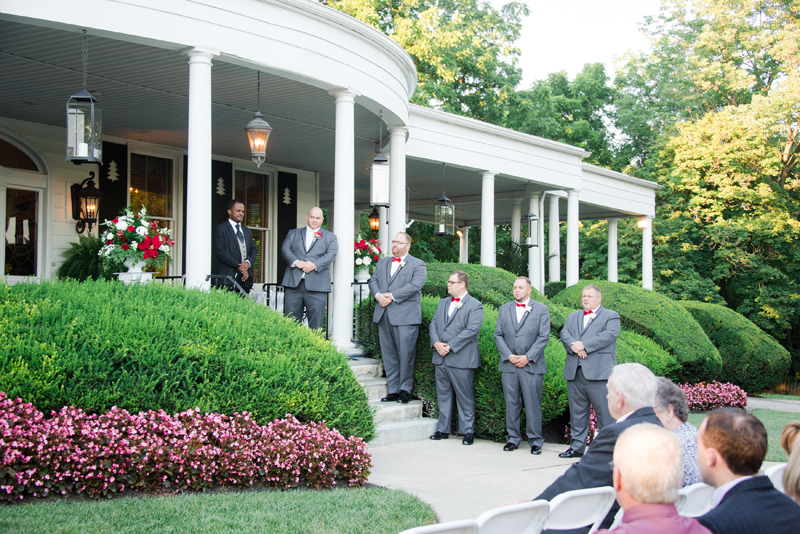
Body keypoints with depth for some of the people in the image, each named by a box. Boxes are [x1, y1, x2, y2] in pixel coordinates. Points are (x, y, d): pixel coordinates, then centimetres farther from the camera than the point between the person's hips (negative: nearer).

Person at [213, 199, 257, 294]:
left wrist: (248, 262, -5)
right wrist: (239, 266, -11)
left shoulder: (247, 231, 24)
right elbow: (221, 251, -7)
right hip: (229, 276, -5)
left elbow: (253, 250, 18)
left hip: (246, 276, 6)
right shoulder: (220, 229, 3)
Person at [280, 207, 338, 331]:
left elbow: (331, 255, -1)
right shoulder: (293, 233, 20)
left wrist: (314, 265, -16)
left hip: (316, 286, -2)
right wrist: (296, 262, -13)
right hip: (293, 283, 2)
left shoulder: (330, 237, 15)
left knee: (315, 323, -2)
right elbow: (285, 249, 6)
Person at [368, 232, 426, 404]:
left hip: (405, 316, -5)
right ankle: (393, 391, 11)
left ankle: (405, 390, 4)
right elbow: (373, 281, 14)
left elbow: (415, 285, -11)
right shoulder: (382, 263, 21)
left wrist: (393, 296, -15)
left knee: (405, 354, -6)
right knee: (388, 354, 6)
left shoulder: (417, 264, 3)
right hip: (384, 315, 6)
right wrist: (378, 295, -8)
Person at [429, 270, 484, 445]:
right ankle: (443, 429, 19)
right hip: (440, 358, 6)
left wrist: (449, 346, -17)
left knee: (465, 396, 0)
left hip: (461, 359, -6)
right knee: (443, 395, 11)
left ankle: (467, 431, 9)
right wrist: (436, 343, -7)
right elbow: (433, 324, 13)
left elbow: (471, 330, -14)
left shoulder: (475, 306, -4)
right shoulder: (442, 303, 18)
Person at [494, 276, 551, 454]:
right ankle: (513, 438, 16)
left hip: (532, 365, -3)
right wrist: (508, 356, -5)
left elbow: (543, 337, -2)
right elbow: (498, 335, 9)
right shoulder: (504, 309, 14)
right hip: (509, 365, 3)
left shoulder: (541, 309, 5)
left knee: (533, 404, -2)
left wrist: (528, 357, -10)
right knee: (511, 404, 6)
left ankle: (535, 441, 6)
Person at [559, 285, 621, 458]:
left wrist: (584, 345, -16)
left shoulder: (611, 316, 8)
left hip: (598, 372, -5)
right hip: (575, 371, 5)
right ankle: (577, 447, 15)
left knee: (604, 411, -5)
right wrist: (574, 346, -14)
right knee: (577, 412, 8)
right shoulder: (573, 317, 23)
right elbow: (564, 334, 8)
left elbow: (609, 335, -9)